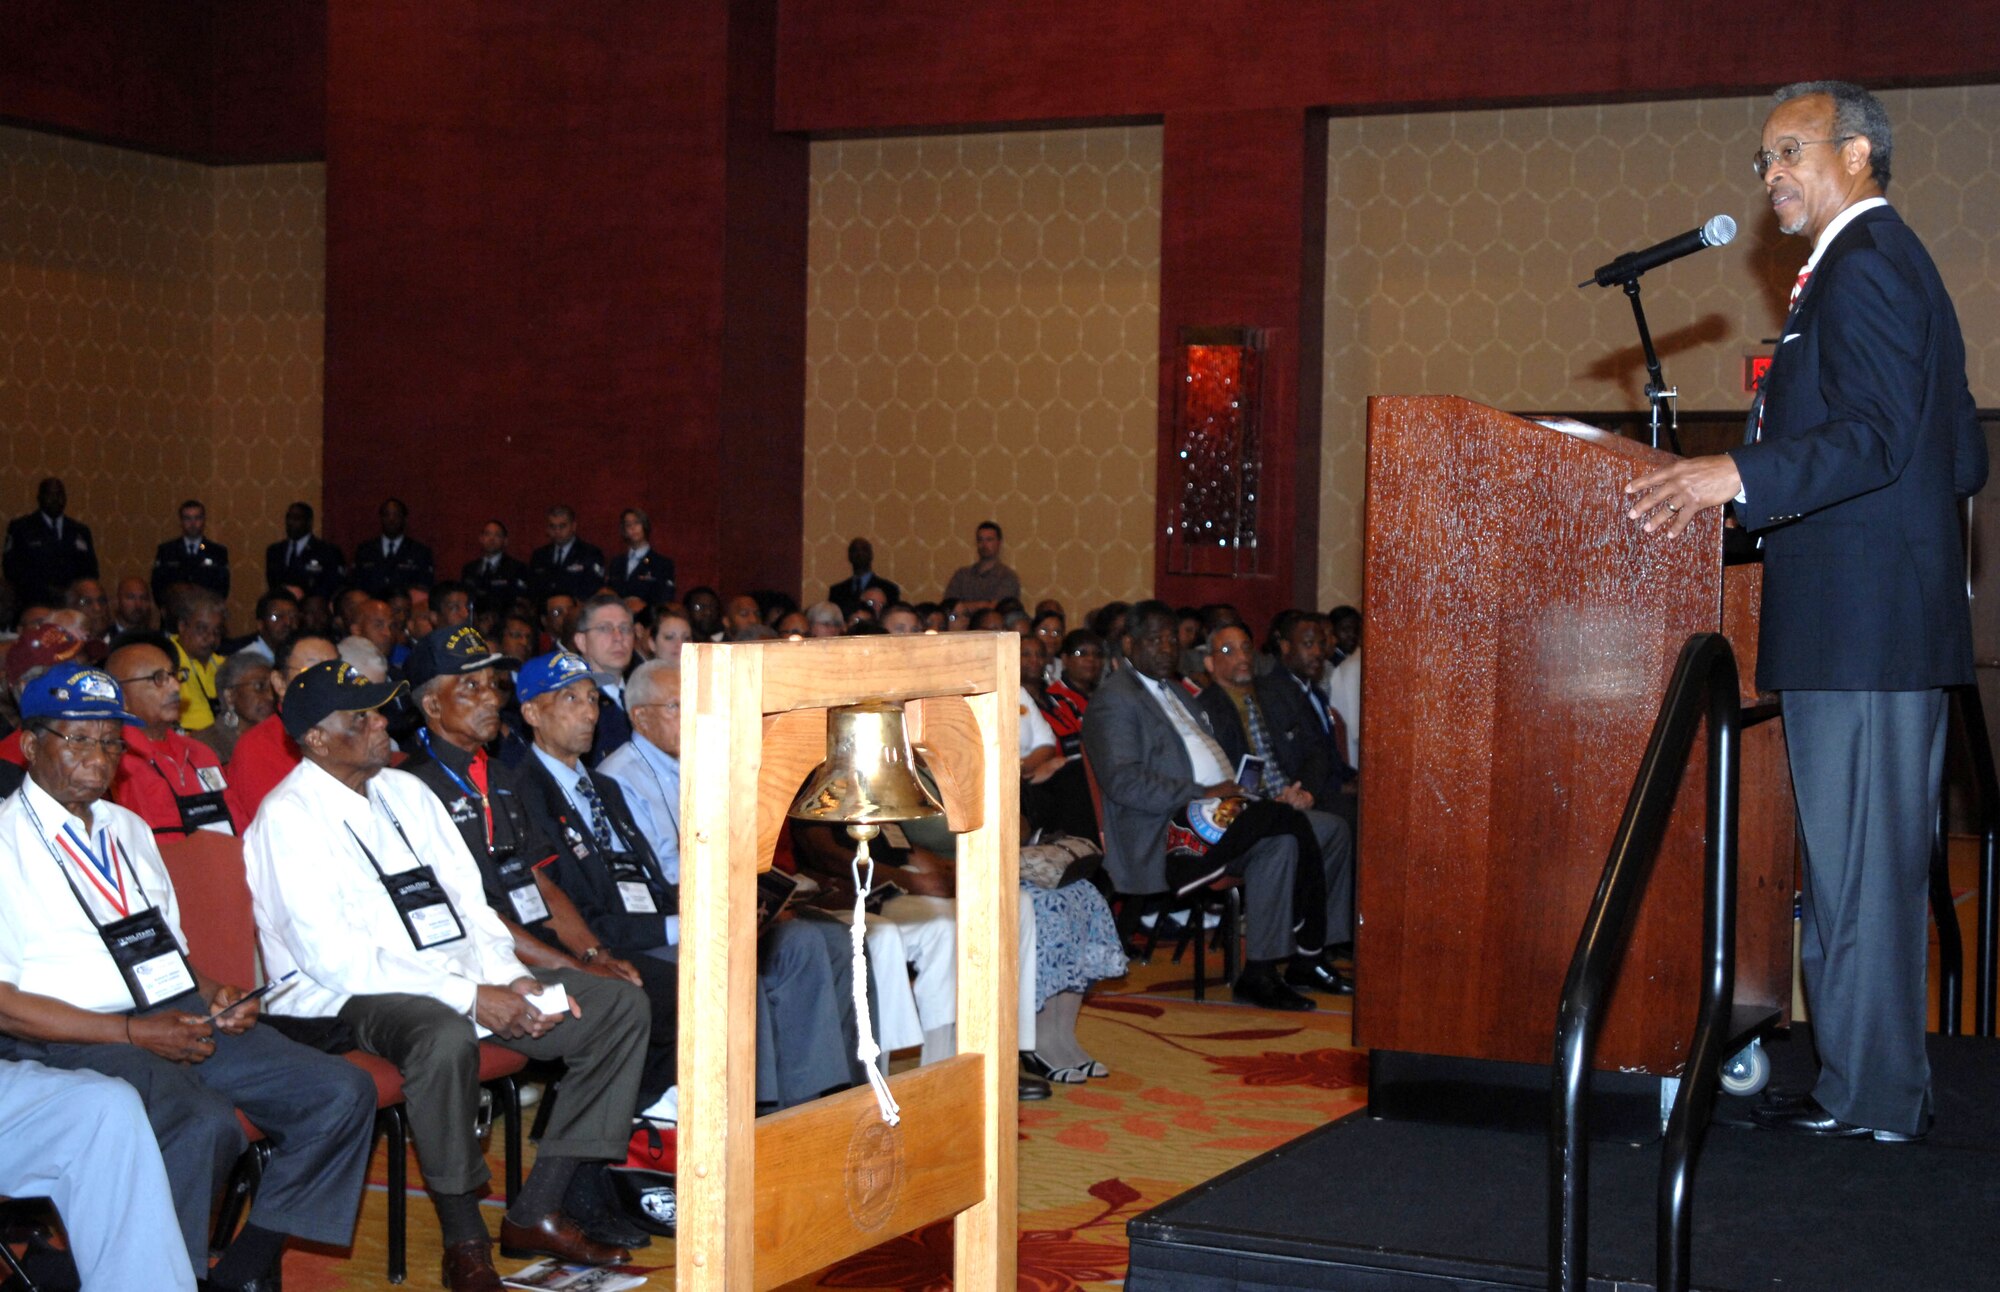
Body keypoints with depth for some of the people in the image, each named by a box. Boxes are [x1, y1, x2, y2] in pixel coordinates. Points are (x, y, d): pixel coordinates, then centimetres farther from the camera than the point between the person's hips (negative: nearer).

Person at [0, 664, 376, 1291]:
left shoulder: (129, 829, 22)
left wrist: (215, 994, 3)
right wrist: (134, 1033, -16)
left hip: (180, 1015, 8)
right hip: (74, 1043, -8)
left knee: (343, 1092, -9)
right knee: (205, 1124, -36)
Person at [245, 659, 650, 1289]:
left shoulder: (407, 790, 16)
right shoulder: (289, 817, -8)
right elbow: (333, 956, -17)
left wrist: (512, 978, -4)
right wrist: (468, 996, -21)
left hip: (462, 978, 8)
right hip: (348, 999, -8)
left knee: (620, 1005, -4)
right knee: (445, 1037, -40)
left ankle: (536, 1213, -5)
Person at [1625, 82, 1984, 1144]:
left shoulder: (1863, 264, -10)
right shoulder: (1890, 260, 21)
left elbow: (1877, 437, -22)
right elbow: (1962, 462, 22)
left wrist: (1738, 475, -30)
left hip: (1860, 621, -11)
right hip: (1876, 623, 11)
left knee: (1859, 865, -6)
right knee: (1869, 863, 14)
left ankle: (1870, 1099, 0)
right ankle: (1884, 1085, 21)